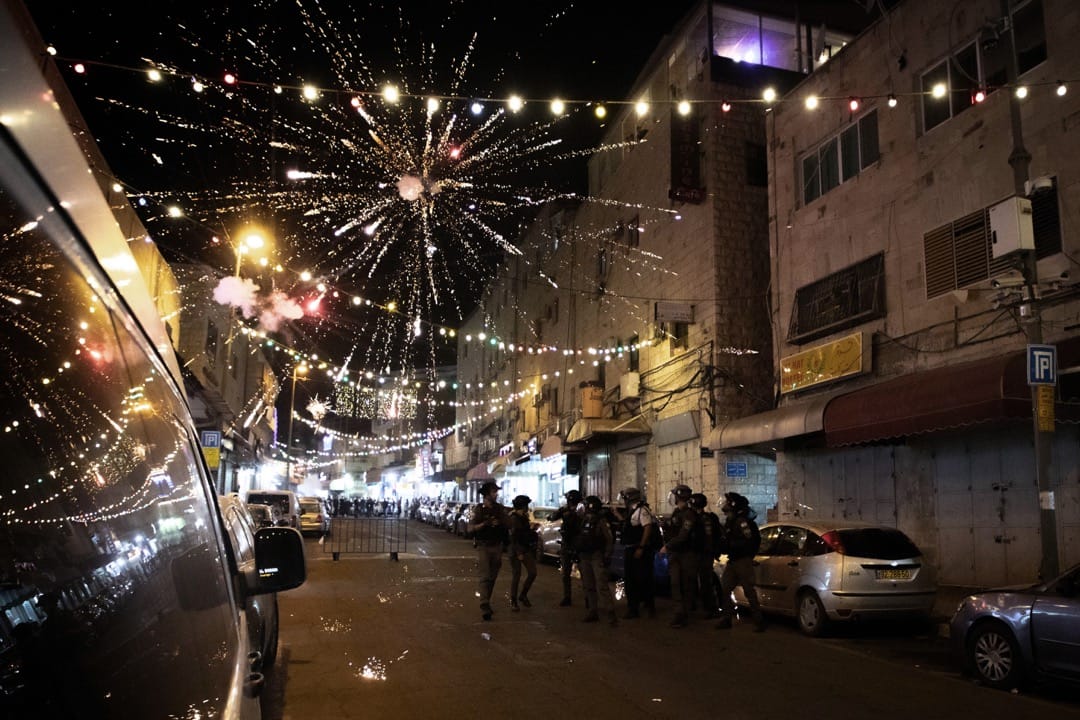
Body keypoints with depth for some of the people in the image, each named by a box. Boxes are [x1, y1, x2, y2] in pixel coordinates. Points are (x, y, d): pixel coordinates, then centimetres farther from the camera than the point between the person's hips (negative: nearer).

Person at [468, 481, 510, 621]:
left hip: (497, 546, 4)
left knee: (492, 577, 9)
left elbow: (509, 525, 4)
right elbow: (470, 528, -11)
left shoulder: (500, 508, 7)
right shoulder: (478, 509, -4)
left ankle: (487, 603, 21)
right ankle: (484, 608, -14)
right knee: (485, 577, -12)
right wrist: (485, 524, -24)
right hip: (483, 547, -4)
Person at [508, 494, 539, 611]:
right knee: (516, 575, -3)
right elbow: (513, 537, -17)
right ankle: (513, 601, 7)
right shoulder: (514, 518, -12)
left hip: (526, 549, 8)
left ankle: (523, 596, 19)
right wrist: (519, 553, -20)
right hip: (516, 549, -8)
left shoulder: (524, 517, 12)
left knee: (532, 573, 3)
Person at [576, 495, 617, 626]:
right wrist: (578, 556, 18)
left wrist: (607, 556, -17)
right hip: (585, 558, 8)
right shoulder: (584, 521, 14)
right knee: (589, 587, 11)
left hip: (597, 557, -8)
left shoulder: (601, 522, -9)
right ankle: (593, 612, 18)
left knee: (602, 586, -14)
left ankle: (610, 613, -15)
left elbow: (610, 540, -12)